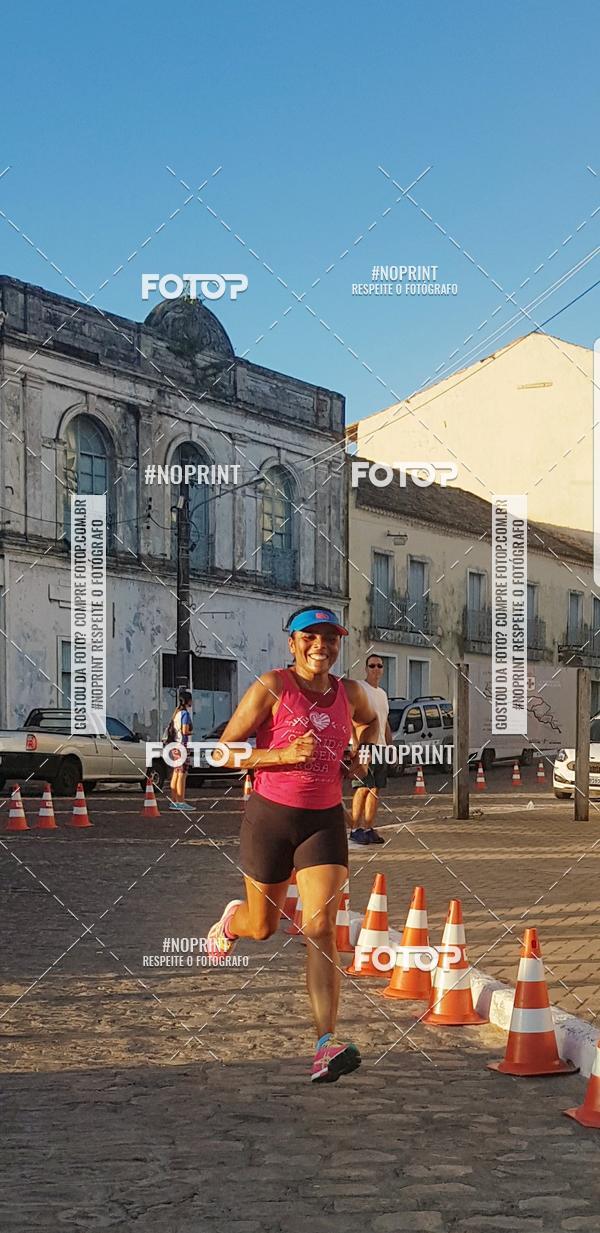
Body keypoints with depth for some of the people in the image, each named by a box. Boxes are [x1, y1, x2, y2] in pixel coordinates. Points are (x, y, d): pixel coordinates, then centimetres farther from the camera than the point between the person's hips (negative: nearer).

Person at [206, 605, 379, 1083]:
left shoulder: (350, 693, 4)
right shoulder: (272, 687, -10)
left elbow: (370, 722, 29)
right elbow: (226, 750, -11)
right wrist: (283, 755, -23)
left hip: (325, 820, 2)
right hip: (271, 816, -2)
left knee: (320, 929, -11)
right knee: (263, 926, 15)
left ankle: (327, 1046, -15)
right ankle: (232, 919, 53)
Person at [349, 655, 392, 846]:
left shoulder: (382, 694, 21)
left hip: (380, 746, 8)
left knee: (375, 789, 6)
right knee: (363, 788, -10)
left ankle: (369, 829, 10)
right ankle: (356, 829, -6)